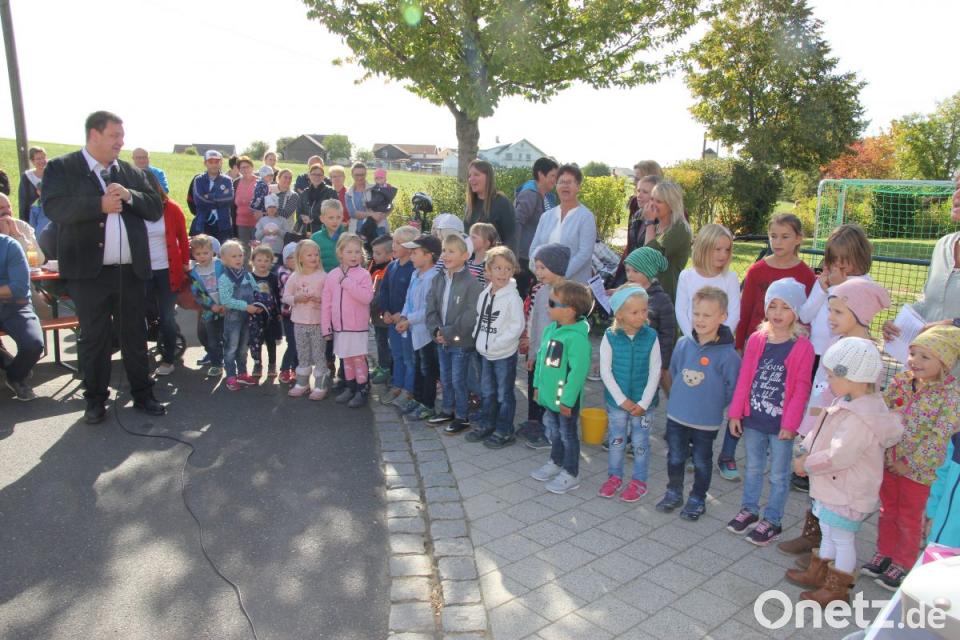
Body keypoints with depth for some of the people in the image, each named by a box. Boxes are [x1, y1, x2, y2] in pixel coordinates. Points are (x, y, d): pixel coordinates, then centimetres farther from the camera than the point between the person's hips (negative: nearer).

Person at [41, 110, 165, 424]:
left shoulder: (131, 173, 12)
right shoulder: (61, 168, 0)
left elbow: (156, 209, 8)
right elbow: (53, 207, -14)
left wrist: (129, 196, -9)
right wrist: (100, 204, -22)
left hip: (130, 270, 4)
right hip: (89, 271, -3)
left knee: (135, 335, 10)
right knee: (94, 338, 6)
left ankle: (142, 393, 21)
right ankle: (95, 399, 20)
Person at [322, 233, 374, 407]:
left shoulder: (363, 274, -8)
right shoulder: (332, 275, 4)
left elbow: (367, 297, -24)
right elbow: (326, 303, 5)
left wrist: (347, 282, -23)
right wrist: (326, 327, 3)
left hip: (358, 326, -4)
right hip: (339, 327, 4)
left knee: (358, 359, 1)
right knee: (346, 359, 15)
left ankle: (362, 390, 11)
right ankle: (349, 388, 28)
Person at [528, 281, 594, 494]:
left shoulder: (577, 338, -27)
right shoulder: (551, 329, 1)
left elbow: (578, 371, -26)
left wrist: (568, 400, -22)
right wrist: (538, 385, 15)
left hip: (565, 398, -8)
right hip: (549, 394, 8)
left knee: (568, 435, 10)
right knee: (553, 432, 24)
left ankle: (571, 474, 27)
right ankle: (556, 463, 44)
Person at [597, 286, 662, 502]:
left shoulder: (651, 337, -11)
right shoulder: (610, 337, -12)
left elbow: (655, 372, -8)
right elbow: (605, 371, -10)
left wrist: (644, 403, -11)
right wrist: (622, 400, -13)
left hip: (642, 402, 0)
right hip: (616, 401, 1)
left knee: (640, 443, 12)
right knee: (616, 441, 16)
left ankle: (639, 481, 29)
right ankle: (614, 476, 34)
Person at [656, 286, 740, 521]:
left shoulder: (727, 354, -19)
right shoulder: (683, 344, -5)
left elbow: (733, 388, -12)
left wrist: (714, 402, -6)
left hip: (706, 422, -4)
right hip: (676, 416, 4)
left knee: (701, 462, 15)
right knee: (675, 458, 18)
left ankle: (697, 500, 33)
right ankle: (673, 493, 37)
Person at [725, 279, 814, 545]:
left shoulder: (803, 347, -11)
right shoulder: (756, 339, -2)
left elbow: (801, 389, -10)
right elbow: (744, 379, 1)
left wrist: (790, 423, -12)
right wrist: (736, 413, 1)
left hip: (781, 423, -3)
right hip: (753, 418, 3)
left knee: (779, 475, 11)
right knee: (753, 468, 19)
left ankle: (772, 521, 26)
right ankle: (749, 510, 36)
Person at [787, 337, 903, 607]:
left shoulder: (859, 418, -31)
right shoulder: (850, 404, 2)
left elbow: (838, 456, -32)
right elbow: (821, 434, 9)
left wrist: (806, 464, -19)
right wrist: (807, 452, -5)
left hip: (847, 494, -10)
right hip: (832, 486, 10)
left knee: (842, 539, 8)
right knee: (829, 533, 24)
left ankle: (836, 590, 24)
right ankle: (817, 574, 41)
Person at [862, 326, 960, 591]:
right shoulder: (900, 381, -4)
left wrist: (912, 462, -18)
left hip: (918, 467, -4)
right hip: (888, 460, 4)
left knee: (909, 518, 13)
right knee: (888, 510, 20)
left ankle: (902, 564, 32)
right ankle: (884, 554, 38)